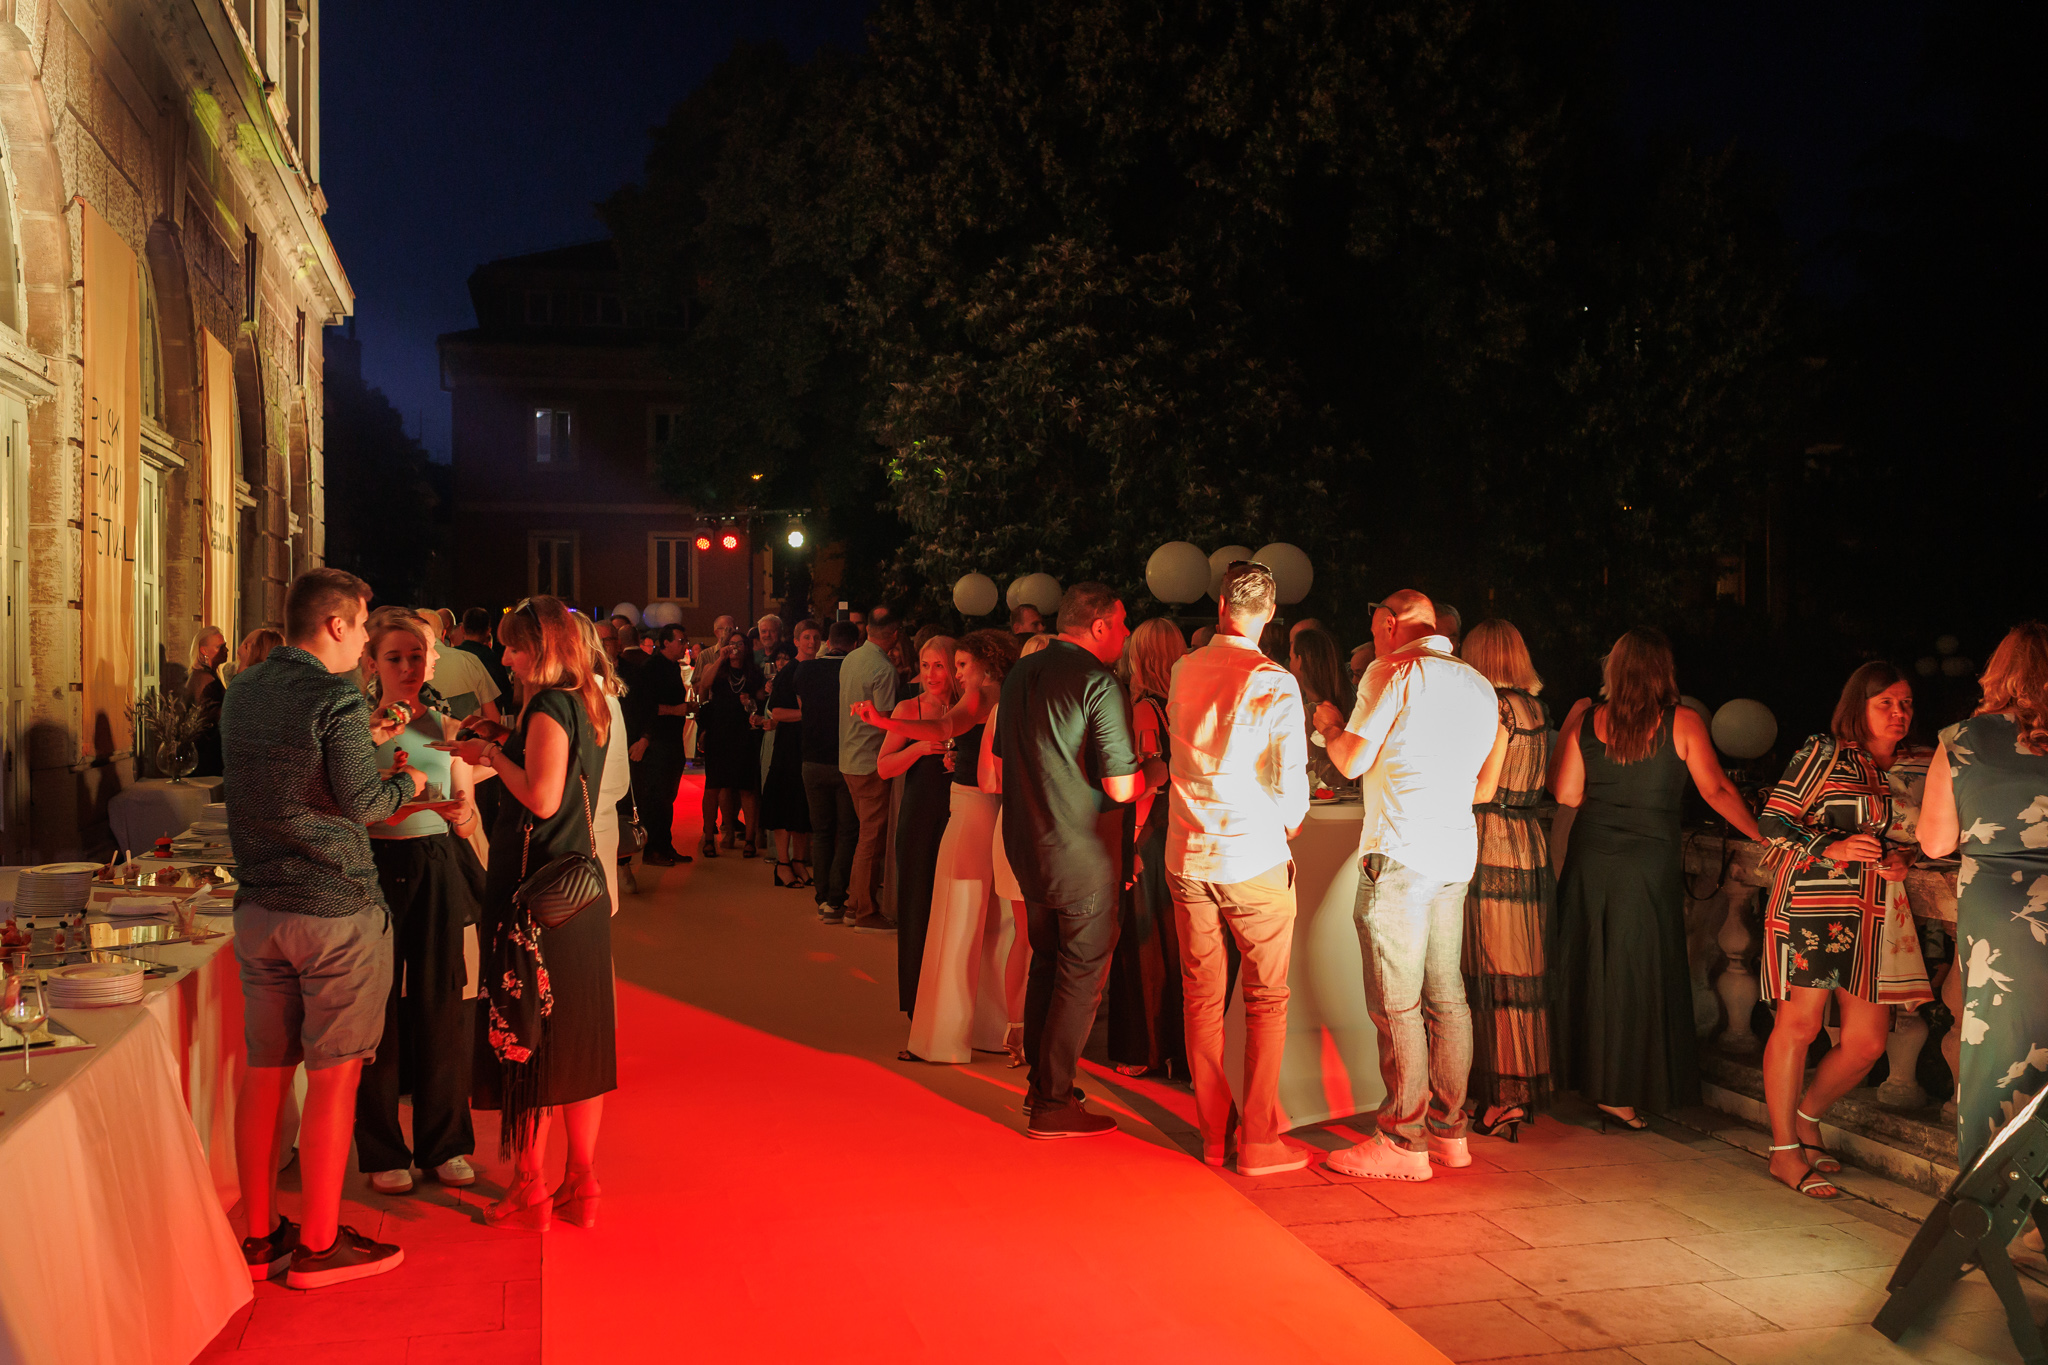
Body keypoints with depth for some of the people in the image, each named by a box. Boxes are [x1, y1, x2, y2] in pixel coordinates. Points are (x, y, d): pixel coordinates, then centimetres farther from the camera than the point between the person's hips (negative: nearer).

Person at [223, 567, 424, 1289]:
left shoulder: (240, 693, 9)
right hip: (336, 908, -7)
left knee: (264, 1073, 13)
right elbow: (361, 804, -16)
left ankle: (259, 1236, 22)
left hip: (258, 905, 7)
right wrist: (405, 782, 3)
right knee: (333, 1076, 2)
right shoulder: (338, 698, -14)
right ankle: (319, 1245, 10)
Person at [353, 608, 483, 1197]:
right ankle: (383, 1151, 16)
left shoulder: (447, 730, 8)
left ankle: (444, 1142, 20)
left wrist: (455, 810, -14)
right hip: (375, 870, -2)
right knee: (379, 1008, 2)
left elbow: (468, 821, 8)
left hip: (439, 873, 3)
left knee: (440, 1008, 6)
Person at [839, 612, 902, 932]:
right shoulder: (884, 669, -18)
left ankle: (856, 898, 26)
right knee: (873, 837, -1)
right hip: (872, 762, -9)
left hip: (848, 759, 9)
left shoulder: (850, 659, 7)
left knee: (867, 831, 20)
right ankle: (867, 913, 4)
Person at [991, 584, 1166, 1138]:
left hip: (1027, 849, 8)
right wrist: (1156, 771, 0)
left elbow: (999, 763, 17)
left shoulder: (1020, 674, 8)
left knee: (1046, 963, 20)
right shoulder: (1100, 684, -17)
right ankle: (1053, 1103, 6)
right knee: (1080, 976, 2)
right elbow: (1121, 786, -19)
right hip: (1083, 856, -8)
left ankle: (1041, 1081, 29)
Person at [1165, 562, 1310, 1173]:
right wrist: (1288, 827, 10)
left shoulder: (1183, 672, 6)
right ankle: (1259, 1140, 7)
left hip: (1187, 856, 5)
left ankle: (1213, 1134, 17)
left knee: (1201, 1000, 10)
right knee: (1267, 1000, 5)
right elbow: (1290, 778, -11)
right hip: (1255, 858, -4)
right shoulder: (1274, 682, -10)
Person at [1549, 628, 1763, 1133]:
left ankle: (1582, 1074, 26)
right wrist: (1763, 835, 4)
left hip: (1588, 860, 3)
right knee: (1637, 975, 7)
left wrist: (1569, 727, 8)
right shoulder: (1683, 723, -6)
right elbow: (1716, 791, -5)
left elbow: (1564, 793, -1)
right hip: (1649, 864, -2)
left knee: (1587, 969, 15)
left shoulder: (1585, 721, -2)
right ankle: (1619, 1092, 12)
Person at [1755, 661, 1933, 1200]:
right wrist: (1831, 849, -15)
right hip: (1813, 902, -6)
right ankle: (1784, 1150, 7)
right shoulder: (1824, 752, -1)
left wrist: (1904, 858, 6)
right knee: (1799, 1023, -4)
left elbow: (1926, 834, 27)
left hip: (1879, 914, 6)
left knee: (1869, 1039, 3)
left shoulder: (1917, 767, 15)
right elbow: (1772, 820, -3)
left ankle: (1806, 1116, 27)